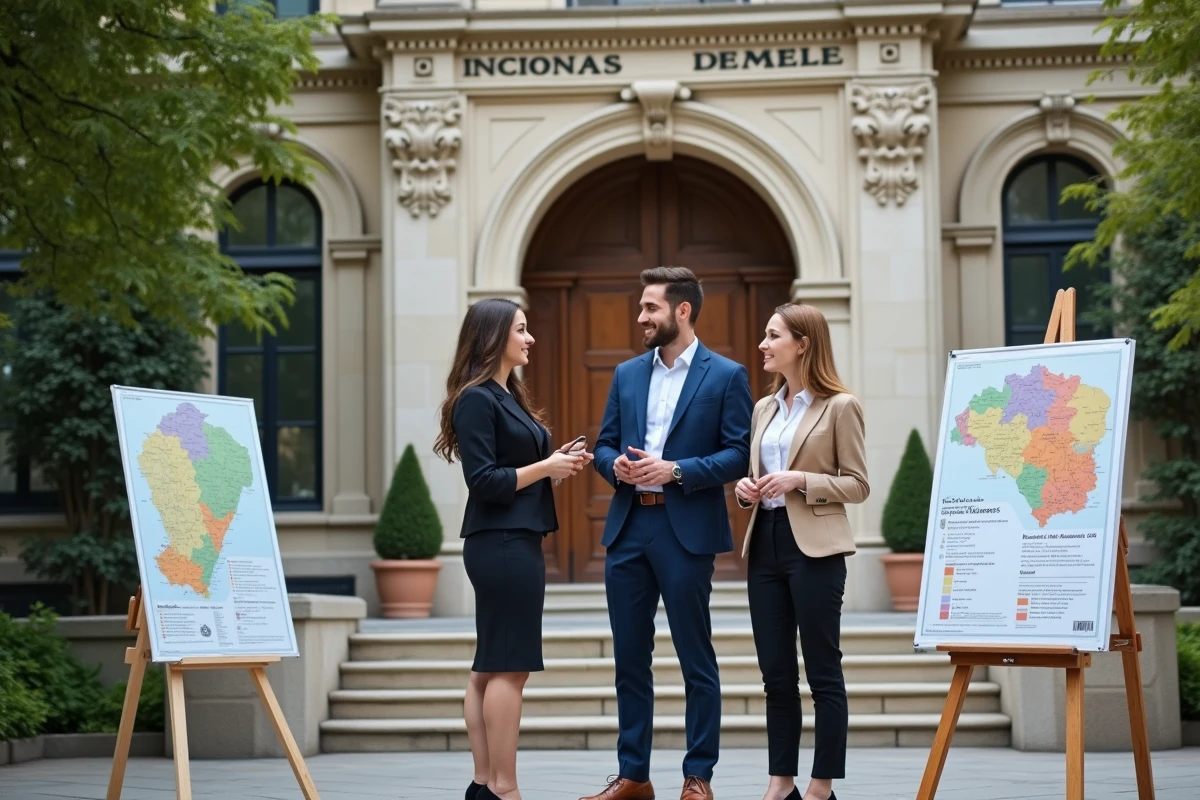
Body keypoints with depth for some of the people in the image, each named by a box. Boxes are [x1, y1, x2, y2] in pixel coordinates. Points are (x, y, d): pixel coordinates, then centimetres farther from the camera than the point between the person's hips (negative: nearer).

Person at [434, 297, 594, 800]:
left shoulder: (507, 396, 17)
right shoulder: (477, 399, -11)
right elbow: (484, 481, -17)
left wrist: (557, 462, 5)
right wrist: (545, 468, -12)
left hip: (514, 542, 10)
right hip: (502, 544, -10)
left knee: (489, 669, 9)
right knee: (509, 667, -7)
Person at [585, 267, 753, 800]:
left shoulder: (726, 376, -2)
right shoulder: (627, 375, 14)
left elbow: (738, 455, -7)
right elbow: (604, 444, 15)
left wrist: (677, 470, -17)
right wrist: (616, 464, -7)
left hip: (686, 532, -5)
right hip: (627, 529, 5)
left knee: (696, 660, 2)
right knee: (629, 658, 9)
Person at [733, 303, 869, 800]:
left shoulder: (839, 406, -5)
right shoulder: (764, 408, 15)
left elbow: (858, 485, -5)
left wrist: (801, 480, -17)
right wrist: (745, 489, 2)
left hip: (814, 546, -7)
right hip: (766, 543, 7)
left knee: (822, 673, 0)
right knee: (775, 674, 9)